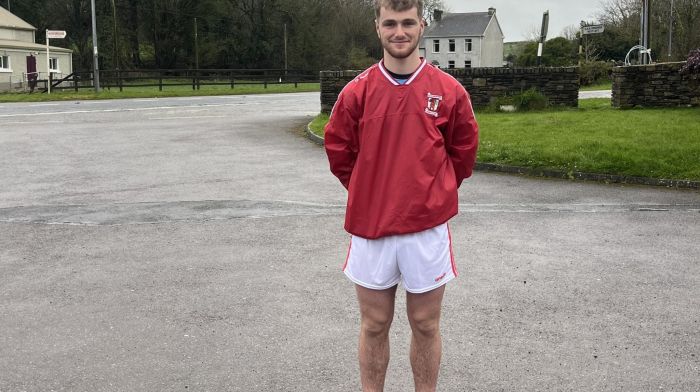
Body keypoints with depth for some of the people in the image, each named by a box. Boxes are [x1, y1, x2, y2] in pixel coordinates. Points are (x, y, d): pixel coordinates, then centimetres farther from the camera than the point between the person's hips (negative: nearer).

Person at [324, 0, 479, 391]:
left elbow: (464, 151, 9)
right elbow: (339, 151, 8)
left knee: (425, 325, 12)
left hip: (428, 228, 0)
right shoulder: (357, 92, -2)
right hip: (370, 227, 1)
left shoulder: (450, 91, -3)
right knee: (374, 325, 12)